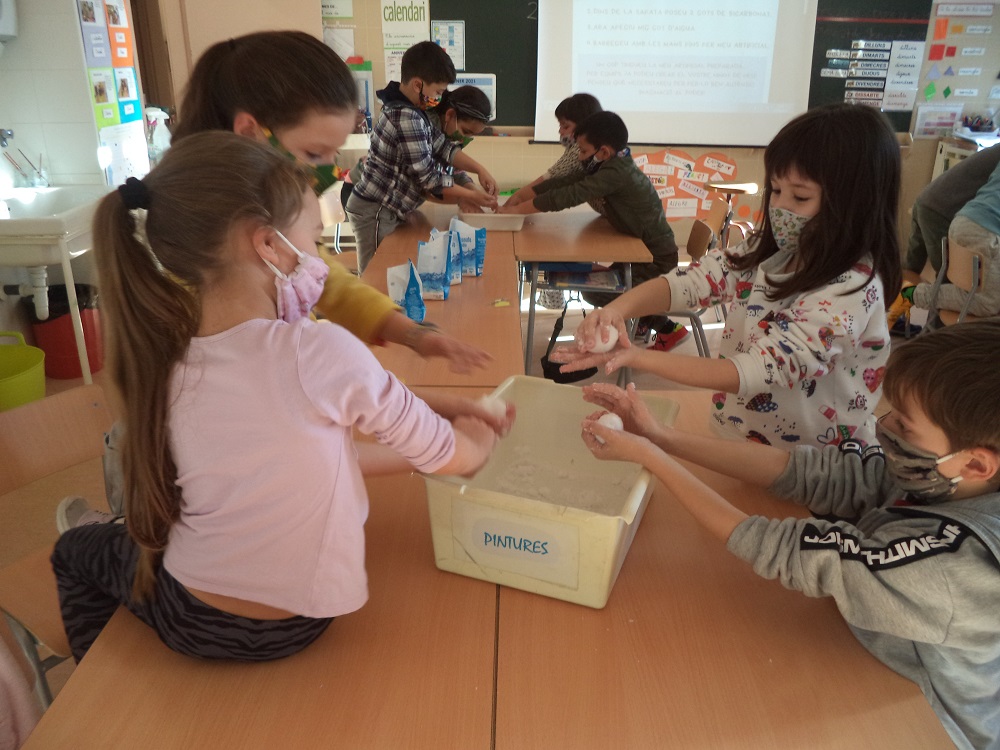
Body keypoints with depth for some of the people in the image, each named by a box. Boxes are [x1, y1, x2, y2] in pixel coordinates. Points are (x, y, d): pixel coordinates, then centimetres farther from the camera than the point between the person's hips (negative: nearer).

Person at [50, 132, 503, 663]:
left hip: (187, 620, 2)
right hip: (292, 628, -1)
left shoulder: (163, 359, -10)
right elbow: (457, 459, -12)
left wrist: (422, 447, 11)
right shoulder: (320, 352, -26)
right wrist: (478, 440, 11)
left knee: (76, 548, 36)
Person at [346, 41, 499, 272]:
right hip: (375, 213, -10)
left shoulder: (409, 110, 7)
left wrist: (480, 169, 0)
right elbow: (428, 178, -21)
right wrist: (472, 196, -11)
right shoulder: (407, 119, -23)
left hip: (383, 209, 10)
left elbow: (442, 146, 11)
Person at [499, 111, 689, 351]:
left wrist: (517, 210, -22)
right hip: (641, 250, 9)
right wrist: (516, 199, -5)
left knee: (594, 291, -4)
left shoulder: (617, 173, -27)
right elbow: (564, 182, 0)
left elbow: (568, 195, -30)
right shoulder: (611, 166, 1)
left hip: (657, 258, -9)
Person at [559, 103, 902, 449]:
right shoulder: (765, 251, -1)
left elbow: (758, 371, -27)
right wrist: (616, 309, -29)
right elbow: (686, 283, -9)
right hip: (731, 440, 6)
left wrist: (637, 357, -33)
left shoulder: (851, 291, -20)